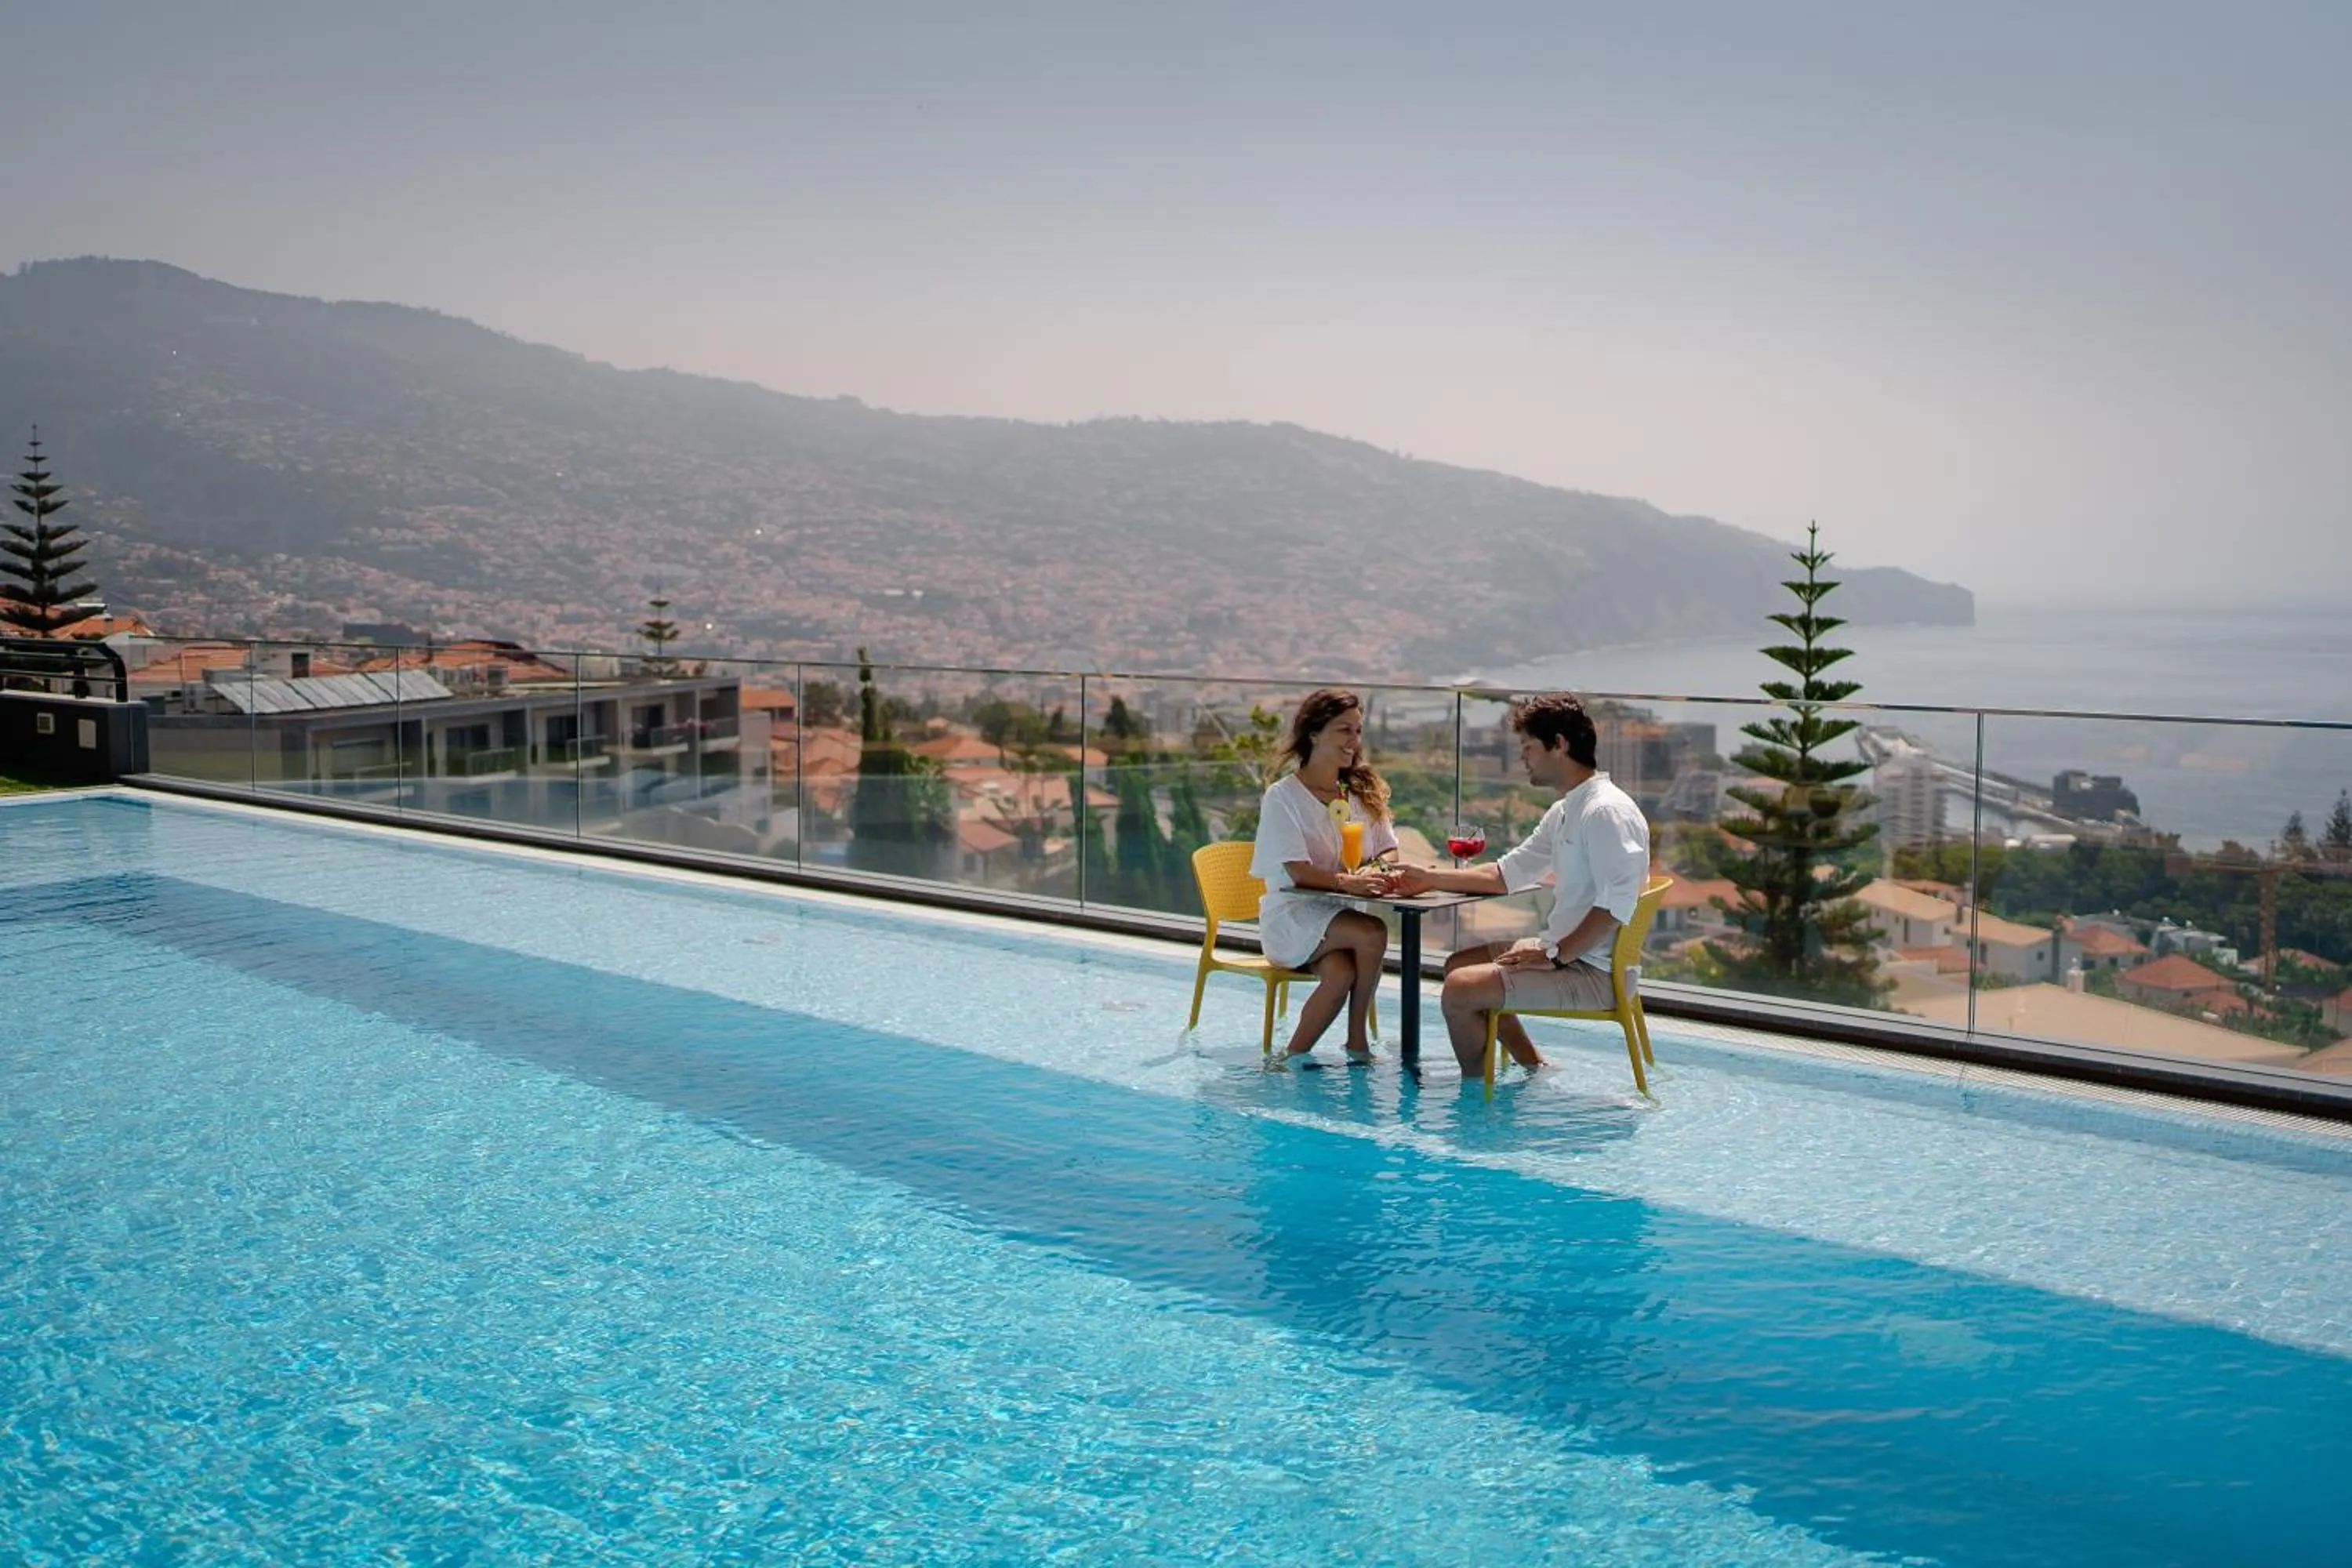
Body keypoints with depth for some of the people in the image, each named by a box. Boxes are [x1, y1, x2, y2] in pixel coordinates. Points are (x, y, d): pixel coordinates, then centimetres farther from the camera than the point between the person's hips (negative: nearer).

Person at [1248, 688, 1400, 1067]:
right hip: (1291, 915, -4)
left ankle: (1296, 1055, -9)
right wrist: (1347, 882, -34)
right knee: (1372, 934, -31)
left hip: (1341, 914, 4)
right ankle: (1358, 1037, -14)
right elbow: (1297, 871, -16)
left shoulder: (1364, 791, 12)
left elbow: (1388, 851, 9)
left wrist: (1373, 872, -15)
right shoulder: (1282, 796, -6)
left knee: (1341, 973, -31)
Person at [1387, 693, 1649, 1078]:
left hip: (1596, 971, -11)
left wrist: (1554, 954, -22)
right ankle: (1535, 1067, 20)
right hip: (1568, 953, 11)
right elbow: (1509, 873, 21)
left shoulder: (1607, 811, -18)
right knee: (1459, 966, 20)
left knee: (1461, 988, -19)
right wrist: (1433, 878, 14)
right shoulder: (1564, 812, 14)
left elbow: (1617, 905, -26)